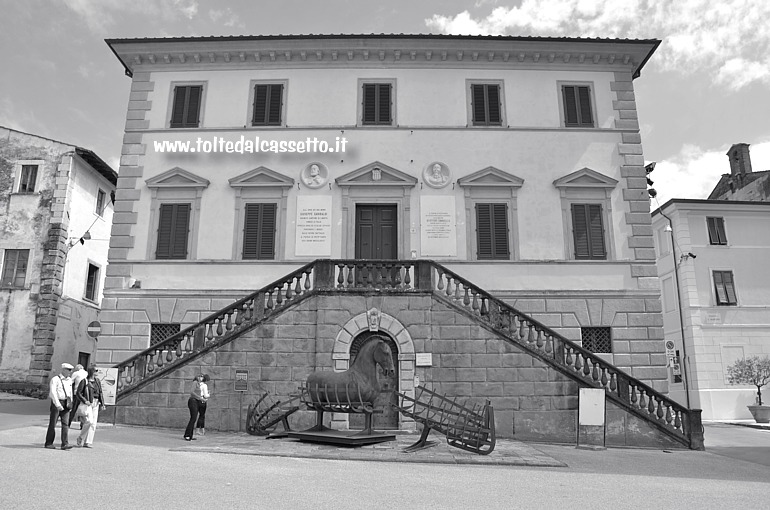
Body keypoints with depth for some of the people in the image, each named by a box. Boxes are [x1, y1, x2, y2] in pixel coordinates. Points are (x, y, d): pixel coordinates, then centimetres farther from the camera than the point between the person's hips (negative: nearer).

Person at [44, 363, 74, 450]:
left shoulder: (69, 380, 14)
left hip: (66, 404, 5)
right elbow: (53, 393, -15)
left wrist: (70, 404, 17)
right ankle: (49, 443, 17)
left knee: (65, 424, -5)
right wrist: (58, 405, -22)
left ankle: (65, 444, -8)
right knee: (53, 424, 4)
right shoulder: (55, 379, -6)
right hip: (56, 403, -5)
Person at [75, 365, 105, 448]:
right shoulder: (84, 381, -5)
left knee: (93, 423, 1)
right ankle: (80, 439, 5)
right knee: (89, 421, -15)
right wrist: (85, 401, -18)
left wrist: (102, 404, 4)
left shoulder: (97, 381, 11)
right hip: (87, 404, -5)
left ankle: (87, 443, 6)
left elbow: (100, 393, 12)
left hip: (95, 404, 6)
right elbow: (78, 393, -6)